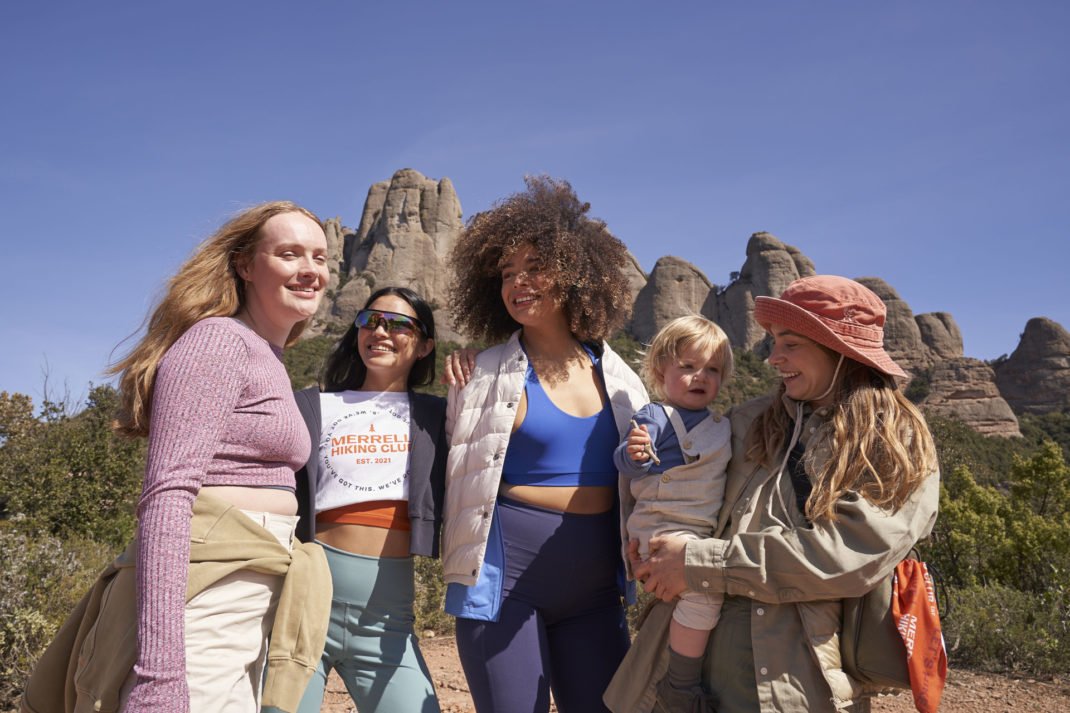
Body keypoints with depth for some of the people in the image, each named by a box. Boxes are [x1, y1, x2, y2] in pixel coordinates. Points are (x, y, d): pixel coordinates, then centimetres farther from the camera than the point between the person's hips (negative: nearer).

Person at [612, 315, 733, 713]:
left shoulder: (719, 425, 16)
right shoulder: (657, 416, -8)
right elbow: (627, 466, -19)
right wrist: (634, 453, -40)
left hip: (705, 533, 9)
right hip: (665, 529, -9)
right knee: (705, 590, -28)